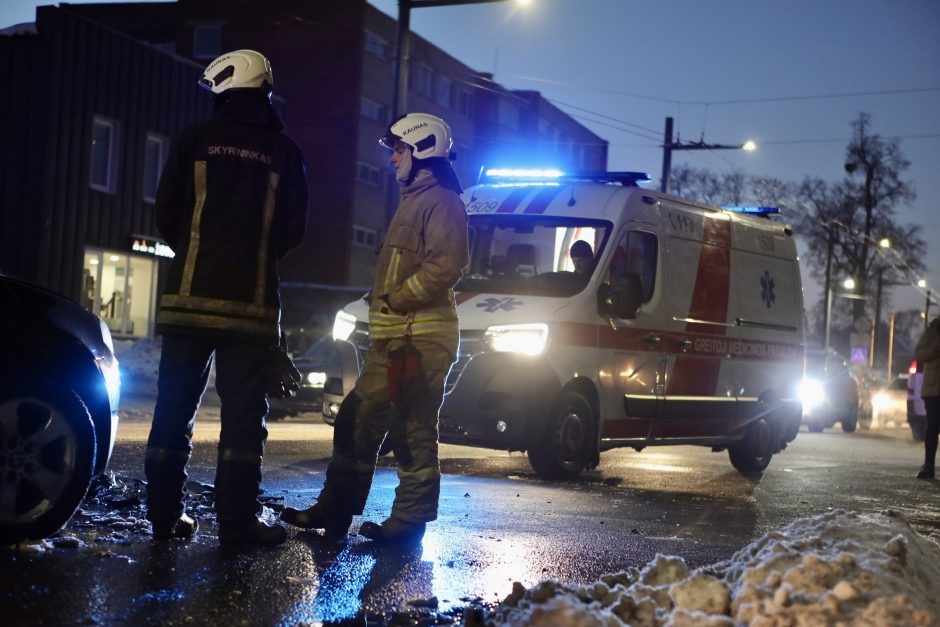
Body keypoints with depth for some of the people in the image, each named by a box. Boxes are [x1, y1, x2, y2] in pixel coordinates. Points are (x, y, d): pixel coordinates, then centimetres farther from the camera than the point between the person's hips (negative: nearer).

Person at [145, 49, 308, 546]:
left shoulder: (195, 140, 2)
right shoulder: (284, 152, 4)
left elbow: (166, 212, 2)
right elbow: (293, 231, 4)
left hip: (190, 295, 1)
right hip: (252, 301, -1)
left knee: (175, 406, 8)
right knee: (243, 411, 2)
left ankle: (165, 515, 11)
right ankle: (237, 520, 0)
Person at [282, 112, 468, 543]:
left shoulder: (441, 201, -9)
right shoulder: (412, 201, 24)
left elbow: (446, 265, -22)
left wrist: (396, 299, -18)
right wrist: (381, 304, 16)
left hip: (421, 338, -11)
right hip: (392, 339, 11)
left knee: (413, 434, -6)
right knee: (357, 422, 12)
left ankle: (409, 520, 1)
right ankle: (333, 510, 19)